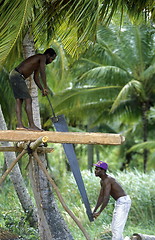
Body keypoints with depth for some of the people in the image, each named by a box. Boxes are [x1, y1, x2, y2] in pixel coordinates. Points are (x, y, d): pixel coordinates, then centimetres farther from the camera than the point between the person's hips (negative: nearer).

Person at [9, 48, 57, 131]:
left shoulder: (39, 63, 22)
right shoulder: (42, 57, -8)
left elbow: (36, 78, 24)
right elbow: (42, 72, -23)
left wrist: (42, 90, 12)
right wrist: (45, 87, -20)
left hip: (14, 75, 11)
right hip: (17, 76, -11)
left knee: (19, 101, 8)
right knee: (28, 100, -10)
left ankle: (19, 124, 5)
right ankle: (31, 125, -11)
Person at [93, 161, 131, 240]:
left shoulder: (107, 180, -21)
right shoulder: (102, 181, 10)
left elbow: (106, 198, -28)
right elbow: (101, 197, 14)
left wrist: (99, 212, -27)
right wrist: (94, 210, 11)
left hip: (123, 201, -11)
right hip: (119, 202, 11)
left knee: (117, 227, -14)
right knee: (114, 227, 17)